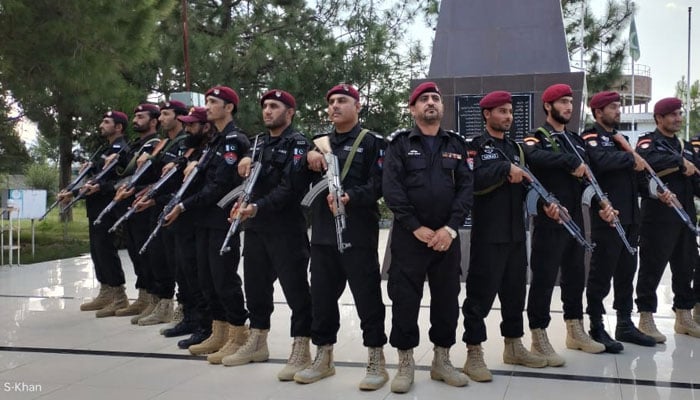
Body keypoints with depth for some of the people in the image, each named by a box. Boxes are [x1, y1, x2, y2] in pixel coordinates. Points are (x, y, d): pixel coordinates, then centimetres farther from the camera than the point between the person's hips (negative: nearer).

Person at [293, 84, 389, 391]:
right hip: (322, 234, 6)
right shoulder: (318, 143, 16)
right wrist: (308, 158, -5)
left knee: (367, 298, -1)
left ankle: (376, 362, 10)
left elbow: (378, 184, -11)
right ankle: (323, 358, 24)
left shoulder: (373, 142, 0)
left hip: (358, 235, -5)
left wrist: (349, 197, -25)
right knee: (322, 297, 11)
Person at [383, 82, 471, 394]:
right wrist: (416, 227, -14)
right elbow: (391, 188, -7)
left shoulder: (456, 144, 11)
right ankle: (405, 364, 12)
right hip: (408, 236, -3)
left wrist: (451, 228, -11)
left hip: (447, 236, 3)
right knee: (405, 299, 0)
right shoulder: (400, 143, 2)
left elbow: (466, 187, 2)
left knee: (447, 299, 8)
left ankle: (442, 361, 22)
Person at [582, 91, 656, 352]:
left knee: (626, 272, 13)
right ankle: (596, 328, 5)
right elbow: (603, 160, -26)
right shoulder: (591, 138, -6)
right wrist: (631, 158, -14)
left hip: (630, 217, 8)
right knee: (601, 274, -2)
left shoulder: (619, 137, 21)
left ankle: (625, 325, 22)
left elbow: (637, 167, 15)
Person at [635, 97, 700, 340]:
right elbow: (648, 160, -26)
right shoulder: (649, 142, -3)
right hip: (658, 217, -7)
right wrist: (680, 162, -20)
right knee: (652, 268, -2)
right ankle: (646, 319, 6)